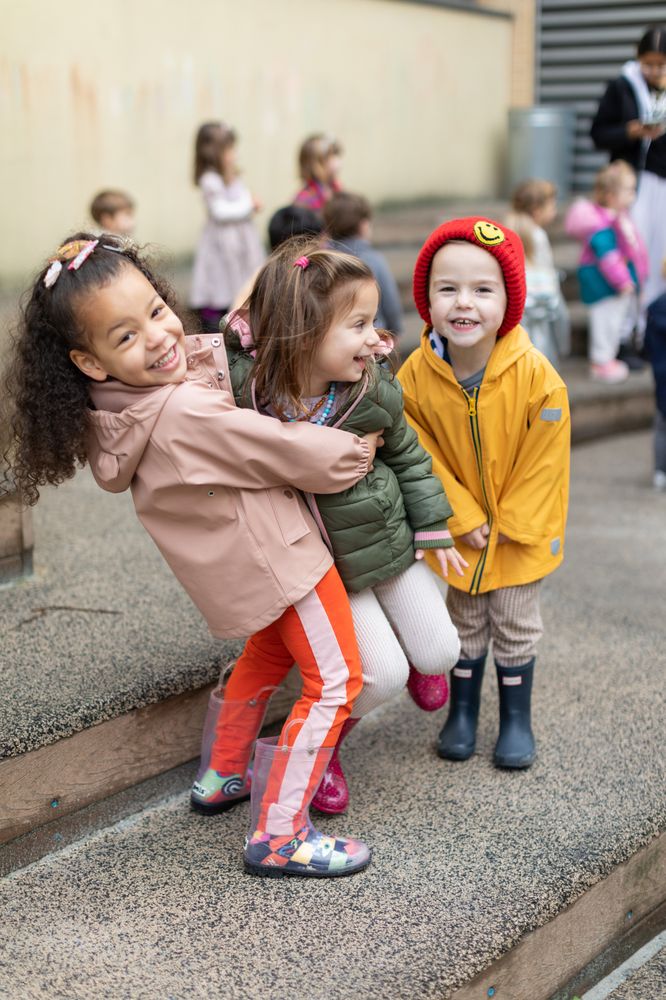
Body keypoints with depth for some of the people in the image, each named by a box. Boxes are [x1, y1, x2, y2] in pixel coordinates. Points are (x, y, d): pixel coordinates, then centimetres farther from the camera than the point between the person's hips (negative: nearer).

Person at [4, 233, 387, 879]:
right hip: (274, 555, -9)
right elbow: (291, 454, -23)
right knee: (333, 681, -1)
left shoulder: (128, 407, -7)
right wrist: (356, 451, -5)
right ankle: (277, 837, 2)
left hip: (238, 557, 9)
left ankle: (227, 774, 44)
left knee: (268, 651, 31)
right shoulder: (187, 413, -34)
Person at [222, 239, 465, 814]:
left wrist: (433, 530, 4)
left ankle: (415, 659, 51)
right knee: (383, 675, -5)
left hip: (390, 543, 3)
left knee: (440, 653, 12)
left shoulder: (374, 393, -19)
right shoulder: (244, 388, -27)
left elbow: (407, 457, 0)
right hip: (327, 566, -3)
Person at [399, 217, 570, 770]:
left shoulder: (535, 375, -25)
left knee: (515, 624, 13)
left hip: (521, 525, -1)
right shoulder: (416, 374, -19)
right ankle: (462, 712, 36)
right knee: (465, 620, 18)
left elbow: (543, 457, -16)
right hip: (459, 527, 2)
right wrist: (463, 518, -14)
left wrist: (512, 524, -12)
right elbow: (424, 454, -11)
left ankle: (517, 718, 31)